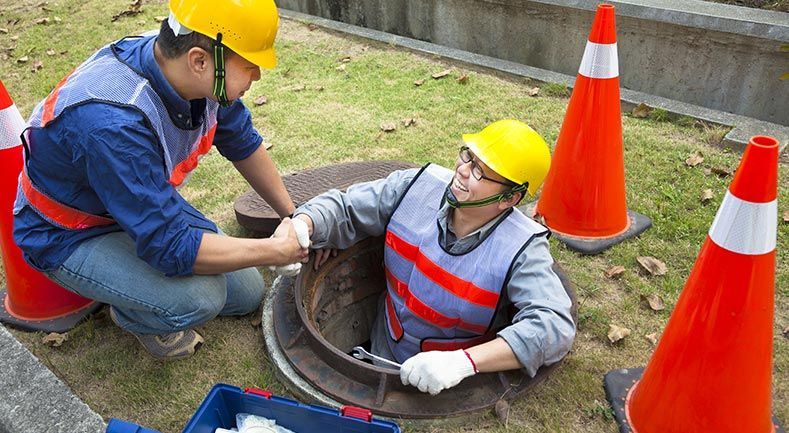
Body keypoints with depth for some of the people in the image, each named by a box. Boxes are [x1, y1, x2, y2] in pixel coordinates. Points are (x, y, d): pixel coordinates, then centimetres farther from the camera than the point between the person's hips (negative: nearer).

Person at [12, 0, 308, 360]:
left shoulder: (194, 73, -17)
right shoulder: (114, 122, -40)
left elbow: (243, 142, 1)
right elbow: (172, 247, -37)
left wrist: (292, 216, 3)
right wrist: (276, 251, -27)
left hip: (151, 207, 7)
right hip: (71, 237, -7)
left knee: (246, 294, 6)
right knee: (198, 296, -31)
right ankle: (131, 314, 3)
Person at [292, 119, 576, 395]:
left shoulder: (521, 249, -22)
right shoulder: (418, 185, -11)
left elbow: (555, 325, -33)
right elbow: (344, 209, 0)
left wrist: (464, 361, -44)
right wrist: (303, 225, -22)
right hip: (381, 353, 2)